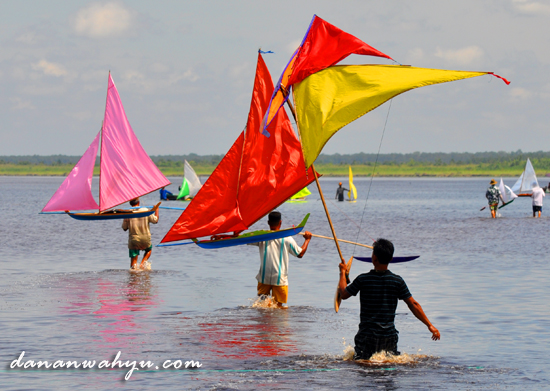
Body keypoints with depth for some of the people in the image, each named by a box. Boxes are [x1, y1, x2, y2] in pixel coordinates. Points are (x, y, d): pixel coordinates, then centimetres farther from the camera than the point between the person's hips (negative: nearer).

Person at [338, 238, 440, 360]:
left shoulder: (363, 279, -10)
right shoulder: (397, 281, -3)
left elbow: (343, 294, 6)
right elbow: (413, 304, -2)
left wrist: (343, 272, 21)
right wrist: (430, 325, 4)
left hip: (367, 335, -2)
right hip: (390, 335, 2)